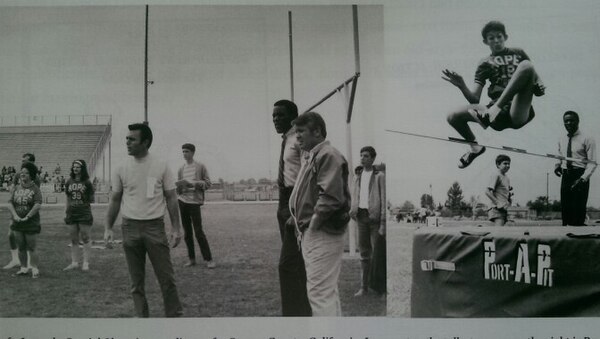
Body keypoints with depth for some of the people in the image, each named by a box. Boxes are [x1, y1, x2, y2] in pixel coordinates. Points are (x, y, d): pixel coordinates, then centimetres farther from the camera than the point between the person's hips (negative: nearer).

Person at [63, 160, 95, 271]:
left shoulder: (87, 182, -4)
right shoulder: (69, 182, 8)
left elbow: (91, 200, 2)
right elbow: (68, 198, 14)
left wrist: (85, 195, -13)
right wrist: (67, 212, 13)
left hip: (84, 213, -5)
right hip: (72, 214, 5)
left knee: (85, 238, 1)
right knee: (73, 239, 10)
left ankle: (86, 262, 7)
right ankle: (74, 262, 17)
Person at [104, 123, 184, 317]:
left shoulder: (161, 167, -3)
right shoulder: (122, 169, 3)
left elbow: (171, 198, 1)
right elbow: (115, 200, 10)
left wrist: (176, 228, -4)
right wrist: (108, 228, 5)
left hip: (155, 227, -2)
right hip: (130, 227, 2)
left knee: (167, 277, -1)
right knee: (136, 281, 9)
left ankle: (174, 315, 9)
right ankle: (142, 316, 19)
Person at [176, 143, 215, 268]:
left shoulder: (200, 167, 2)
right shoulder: (181, 170, 15)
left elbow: (208, 184, 0)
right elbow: (178, 189, 17)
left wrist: (193, 183, -14)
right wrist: (179, 186, -7)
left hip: (194, 201, -5)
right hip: (182, 201, 5)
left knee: (198, 232, -9)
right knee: (187, 232, 6)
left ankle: (209, 259, -3)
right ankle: (191, 259, 14)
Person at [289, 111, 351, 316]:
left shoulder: (328, 156, -13)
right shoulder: (311, 157, 19)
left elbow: (330, 198, -23)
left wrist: (311, 226, -17)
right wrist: (300, 219, 10)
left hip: (322, 235, -11)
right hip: (311, 234, 11)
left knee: (319, 292, -11)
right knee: (328, 291, 17)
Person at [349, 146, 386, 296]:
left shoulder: (379, 176, -3)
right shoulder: (358, 175, 14)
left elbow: (384, 200, -6)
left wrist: (383, 224, -12)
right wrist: (352, 210, 1)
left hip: (374, 216, -5)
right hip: (361, 216, 5)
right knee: (364, 253, 7)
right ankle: (364, 287, 12)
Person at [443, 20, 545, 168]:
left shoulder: (518, 53, 21)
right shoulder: (485, 64, 18)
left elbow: (536, 78, 23)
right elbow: (474, 99, 9)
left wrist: (539, 87, -1)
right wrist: (462, 86, -11)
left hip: (518, 113, -2)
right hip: (499, 117, 2)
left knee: (526, 65, -22)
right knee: (454, 117, -14)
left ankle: (495, 108, -31)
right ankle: (475, 146, 14)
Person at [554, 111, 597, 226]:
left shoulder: (587, 139, -5)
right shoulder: (562, 141, 14)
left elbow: (592, 163, -10)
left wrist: (583, 178, -22)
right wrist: (557, 165, 2)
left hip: (580, 176, -5)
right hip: (566, 176, 6)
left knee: (578, 211, -8)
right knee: (565, 208, 4)